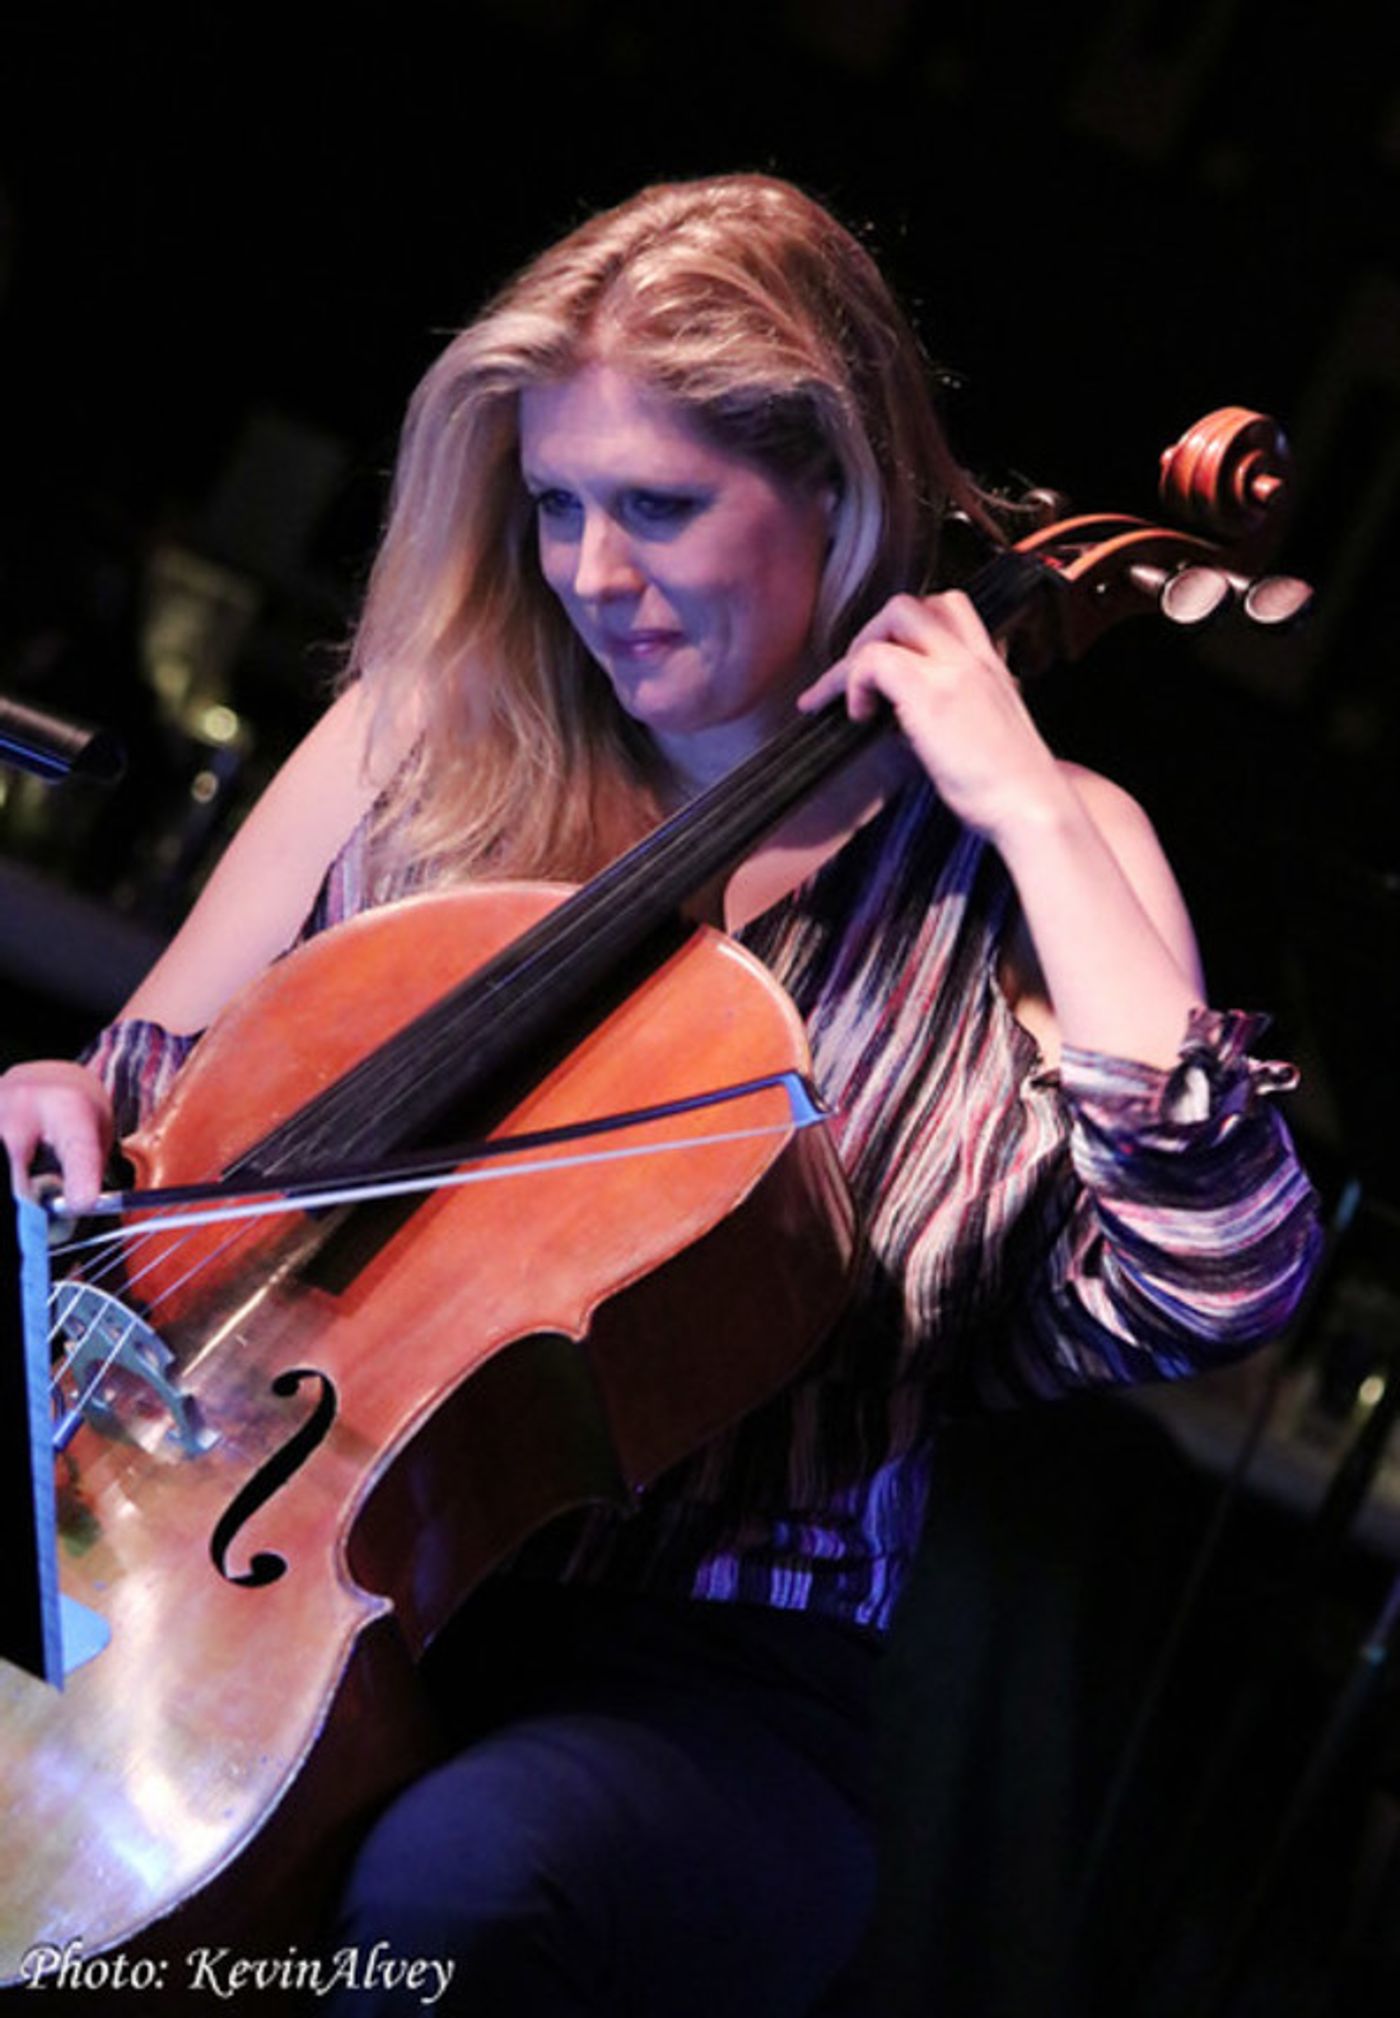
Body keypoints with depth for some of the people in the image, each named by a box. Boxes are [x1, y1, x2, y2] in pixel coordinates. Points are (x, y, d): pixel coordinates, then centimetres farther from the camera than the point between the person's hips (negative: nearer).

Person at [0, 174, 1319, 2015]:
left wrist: (1021, 804, -13)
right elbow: (166, 1092, 17)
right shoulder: (426, 744, 10)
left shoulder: (1015, 856, 2)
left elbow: (1216, 1279, -16)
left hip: (702, 1681, -2)